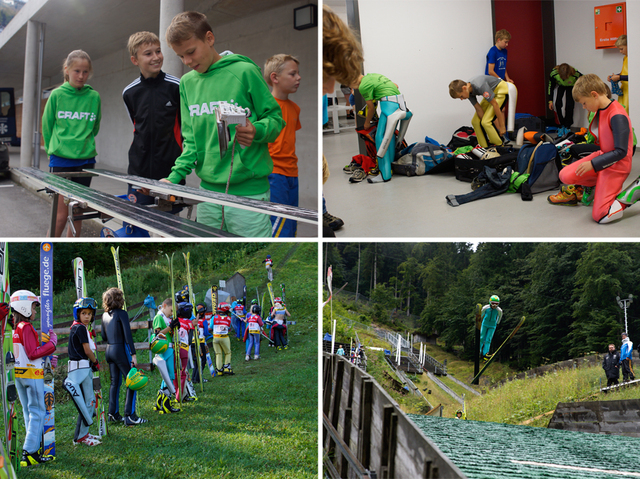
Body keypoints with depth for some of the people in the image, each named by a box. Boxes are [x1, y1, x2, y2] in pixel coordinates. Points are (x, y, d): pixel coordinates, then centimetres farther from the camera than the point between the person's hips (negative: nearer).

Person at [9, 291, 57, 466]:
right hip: (32, 374, -9)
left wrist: (48, 358, 11)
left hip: (18, 374, 9)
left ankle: (34, 446, 23)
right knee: (37, 412, -6)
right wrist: (52, 343, -12)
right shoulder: (26, 327, -16)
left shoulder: (14, 327, 10)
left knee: (28, 411, 16)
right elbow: (33, 353, -21)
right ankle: (30, 452, -10)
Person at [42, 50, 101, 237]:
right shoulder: (57, 95, -1)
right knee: (61, 214, -5)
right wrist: (54, 149, 9)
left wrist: (84, 145, 12)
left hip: (85, 160, 2)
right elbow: (47, 125, 8)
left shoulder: (94, 97, 3)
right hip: (60, 160, -2)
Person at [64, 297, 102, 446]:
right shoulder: (80, 328, -13)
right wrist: (96, 363, 3)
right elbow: (87, 351, -13)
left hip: (85, 368, 10)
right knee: (88, 402, -11)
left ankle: (83, 433, 22)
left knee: (90, 400, 14)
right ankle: (80, 437, -6)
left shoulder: (76, 327, 17)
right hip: (81, 368, -10)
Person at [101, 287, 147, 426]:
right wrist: (133, 355, -15)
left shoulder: (105, 315, 10)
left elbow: (104, 337, 15)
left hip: (109, 350, 7)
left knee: (115, 382, 14)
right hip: (121, 350, -7)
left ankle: (113, 414, 16)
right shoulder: (122, 314, -11)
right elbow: (128, 335, -15)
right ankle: (130, 416, -5)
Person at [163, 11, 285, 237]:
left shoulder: (244, 71, -6)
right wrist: (175, 176, -1)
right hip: (208, 189, 5)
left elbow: (275, 118, -2)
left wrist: (257, 132, -24)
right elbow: (191, 139, 13)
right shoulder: (187, 82, 12)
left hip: (248, 190, -5)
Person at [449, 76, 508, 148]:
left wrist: (502, 126, -22)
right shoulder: (468, 91, -12)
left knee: (486, 122, -20)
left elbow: (495, 104, -28)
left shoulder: (480, 86, -36)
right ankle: (485, 147, 9)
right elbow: (478, 109, -7)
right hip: (491, 92, 8)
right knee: (475, 121, 2)